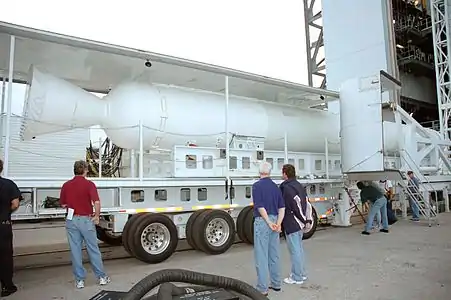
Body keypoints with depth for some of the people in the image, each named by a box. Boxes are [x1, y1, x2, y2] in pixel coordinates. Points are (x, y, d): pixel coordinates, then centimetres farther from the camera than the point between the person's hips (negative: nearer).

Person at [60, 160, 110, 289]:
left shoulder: (66, 185, 2)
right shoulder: (89, 184, -11)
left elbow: (63, 204, 8)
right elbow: (97, 202, -21)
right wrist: (96, 216, -7)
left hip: (71, 220, 3)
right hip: (86, 220, -3)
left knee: (75, 251, 9)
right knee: (93, 250, 8)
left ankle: (80, 280, 15)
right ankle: (101, 277, 17)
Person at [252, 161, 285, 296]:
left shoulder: (257, 186, -9)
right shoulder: (275, 186, 9)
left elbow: (260, 207, -17)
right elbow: (282, 208, 3)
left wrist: (269, 223, -13)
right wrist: (278, 223, -6)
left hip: (262, 221, -6)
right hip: (274, 221, 7)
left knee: (261, 256, 0)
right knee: (274, 254, 15)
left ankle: (262, 288, 5)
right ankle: (276, 284, 25)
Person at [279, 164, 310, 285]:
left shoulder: (286, 188, -18)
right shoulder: (299, 186, 10)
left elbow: (297, 204, -21)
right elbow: (306, 203, 10)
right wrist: (305, 219, 10)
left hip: (291, 224, -9)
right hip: (299, 223, 9)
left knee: (294, 250, 0)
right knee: (299, 248, 18)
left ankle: (297, 277, 10)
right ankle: (302, 274, 29)